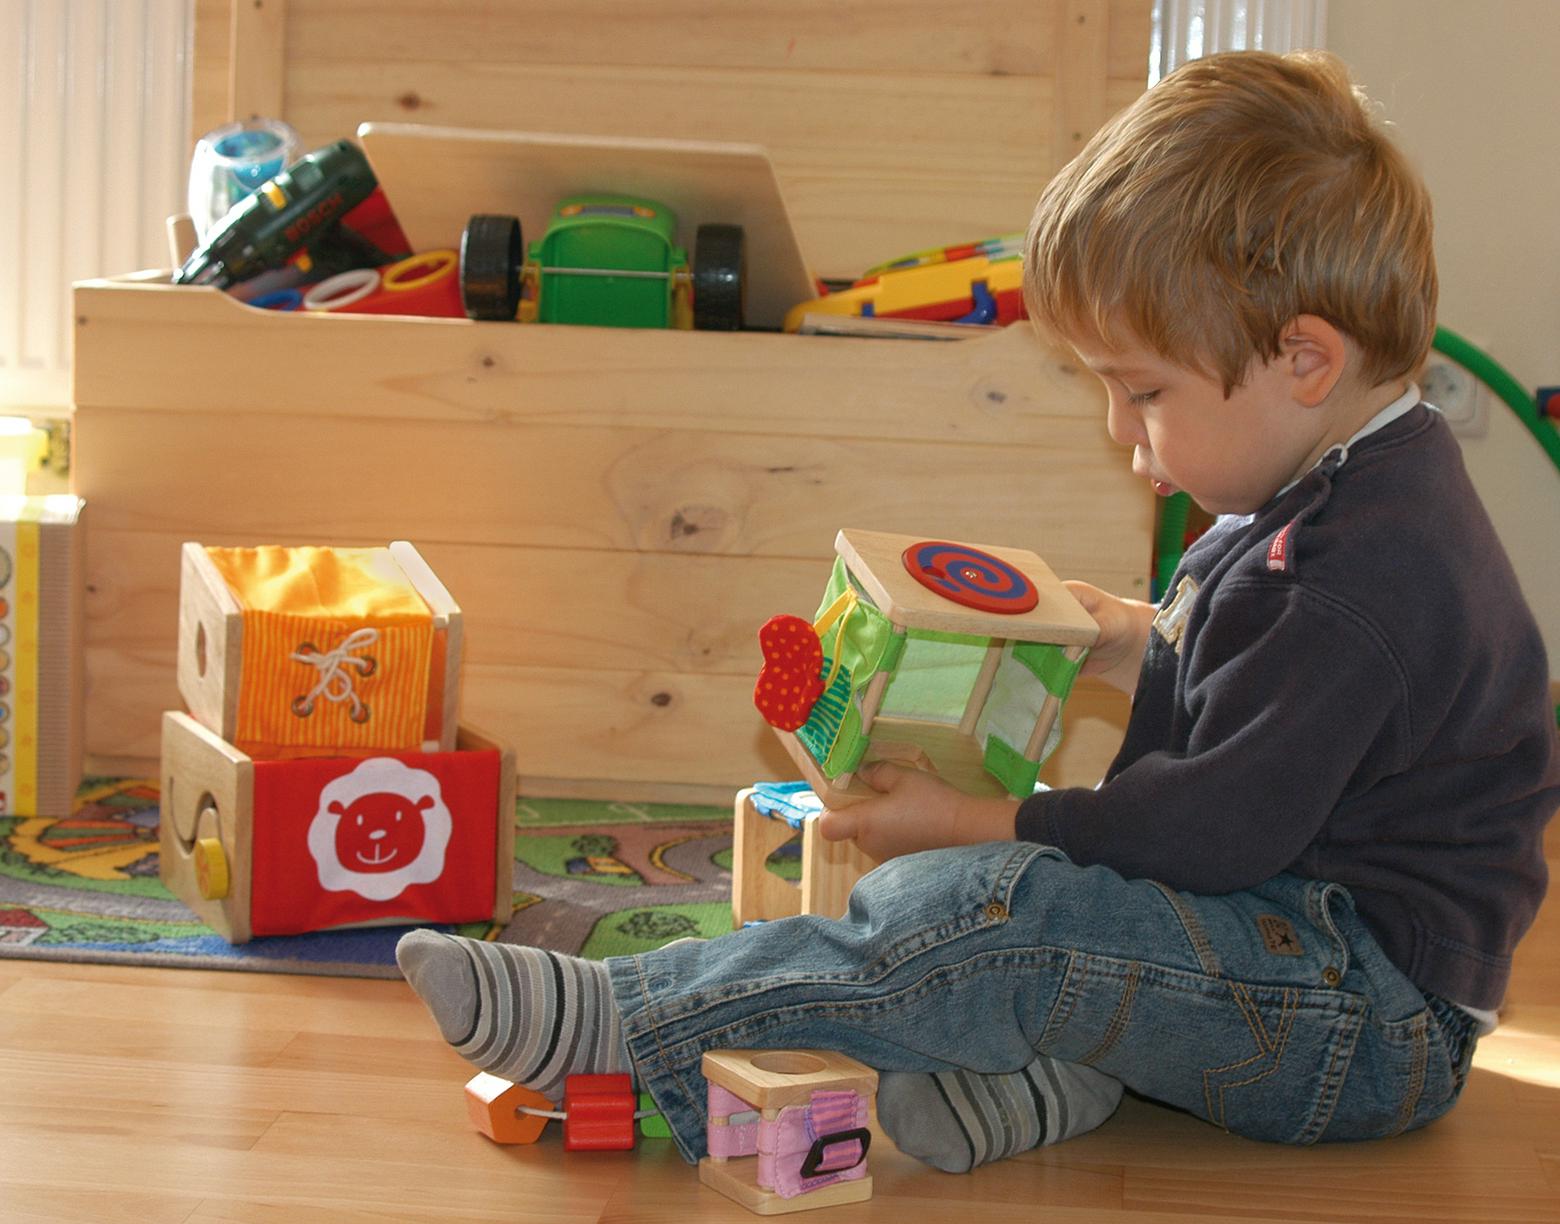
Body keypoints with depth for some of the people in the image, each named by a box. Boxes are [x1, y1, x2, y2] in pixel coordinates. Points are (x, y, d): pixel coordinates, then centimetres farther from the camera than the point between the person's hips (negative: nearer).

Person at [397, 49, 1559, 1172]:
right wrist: (1136, 644, 13)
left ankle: (621, 1025, -23)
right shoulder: (1340, 500, 10)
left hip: (1375, 1023, -11)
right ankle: (1047, 1061, -19)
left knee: (967, 915, -27)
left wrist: (973, 825, -15)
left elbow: (1218, 825, -24)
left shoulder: (1365, 577, -24)